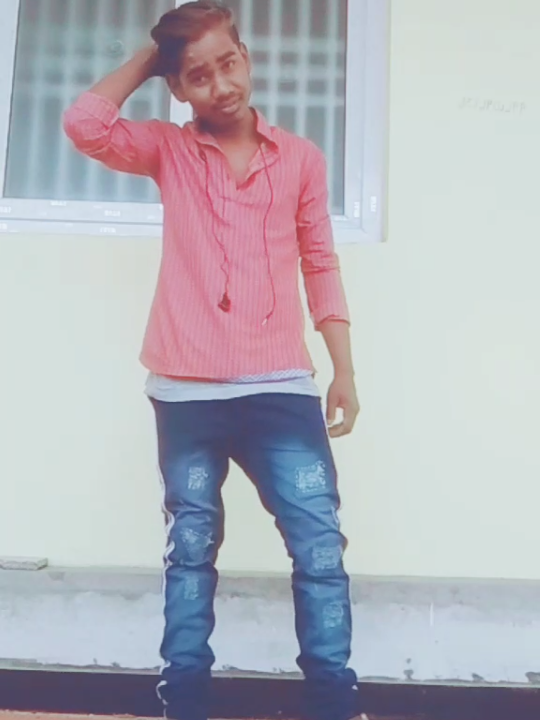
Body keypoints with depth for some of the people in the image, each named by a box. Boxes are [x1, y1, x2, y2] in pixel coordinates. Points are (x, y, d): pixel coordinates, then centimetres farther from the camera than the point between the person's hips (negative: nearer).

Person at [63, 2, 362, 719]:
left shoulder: (301, 158, 9)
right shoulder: (169, 151, 7)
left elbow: (321, 268, 10)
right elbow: (85, 124, -10)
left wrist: (344, 372, 6)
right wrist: (146, 59, 4)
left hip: (281, 389, 0)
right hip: (187, 392, 0)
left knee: (321, 546, -2)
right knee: (191, 548, 11)